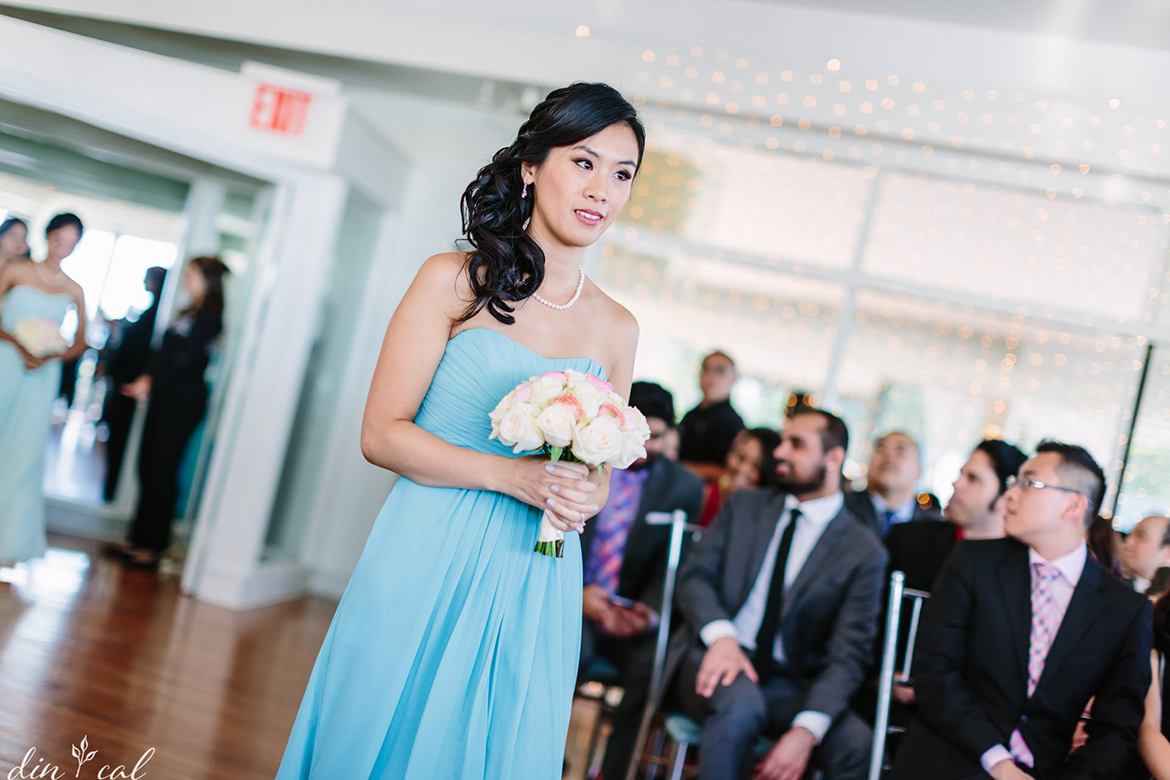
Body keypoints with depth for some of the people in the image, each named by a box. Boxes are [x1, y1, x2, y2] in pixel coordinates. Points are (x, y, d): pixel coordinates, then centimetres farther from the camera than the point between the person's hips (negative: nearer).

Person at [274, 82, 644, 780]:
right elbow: (382, 434, -8)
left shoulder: (618, 328, 7)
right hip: (426, 564, -3)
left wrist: (581, 498, -8)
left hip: (535, 585, 3)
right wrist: (512, 474, -17)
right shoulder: (455, 282, -4)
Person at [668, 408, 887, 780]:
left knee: (858, 744, -29)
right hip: (718, 660, 1)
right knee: (741, 701, -34)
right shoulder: (744, 505, 11)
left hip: (788, 684, 0)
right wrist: (721, 635, -21)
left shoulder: (864, 551, 2)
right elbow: (694, 575, 2)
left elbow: (847, 656, -6)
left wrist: (806, 730, -23)